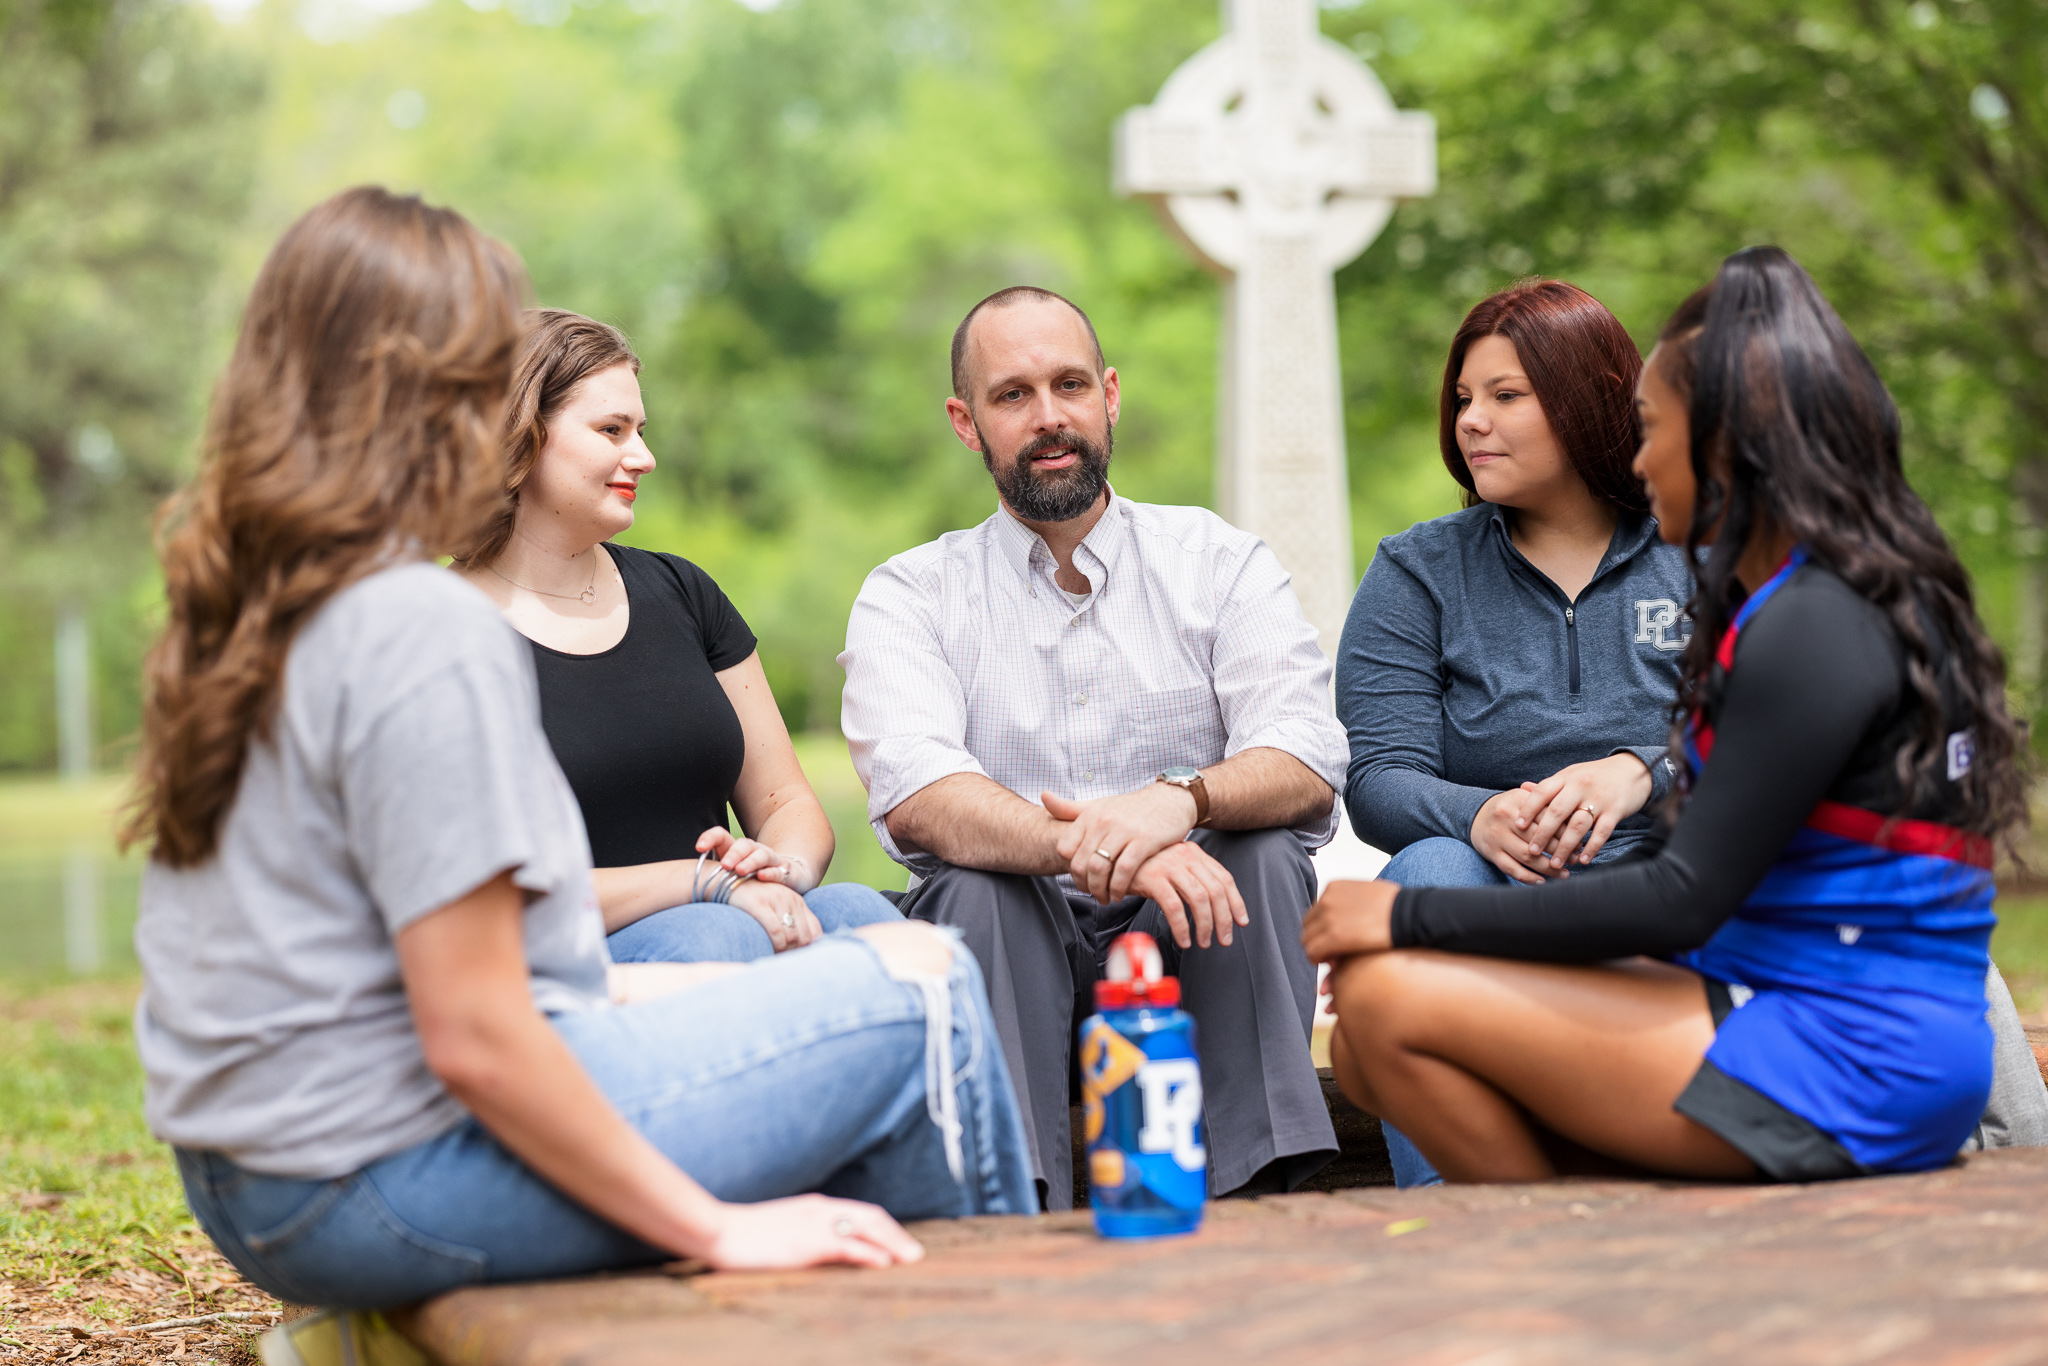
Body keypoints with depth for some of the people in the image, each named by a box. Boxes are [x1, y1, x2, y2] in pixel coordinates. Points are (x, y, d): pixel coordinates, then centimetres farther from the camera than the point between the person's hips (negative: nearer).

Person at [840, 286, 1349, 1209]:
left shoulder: (1220, 563, 9)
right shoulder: (909, 596, 6)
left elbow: (1307, 769, -7)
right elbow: (916, 801, -13)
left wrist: (1180, 799, -31)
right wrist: (1079, 847, -33)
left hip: (1190, 940, 1)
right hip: (1004, 958, -1)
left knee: (1264, 855, -27)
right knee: (975, 888, -31)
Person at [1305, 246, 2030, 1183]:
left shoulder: (1816, 628, -15)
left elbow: (1683, 899, -17)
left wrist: (1411, 917, -12)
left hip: (1845, 1070, -10)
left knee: (1385, 997, -14)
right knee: (1366, 1051, 3)